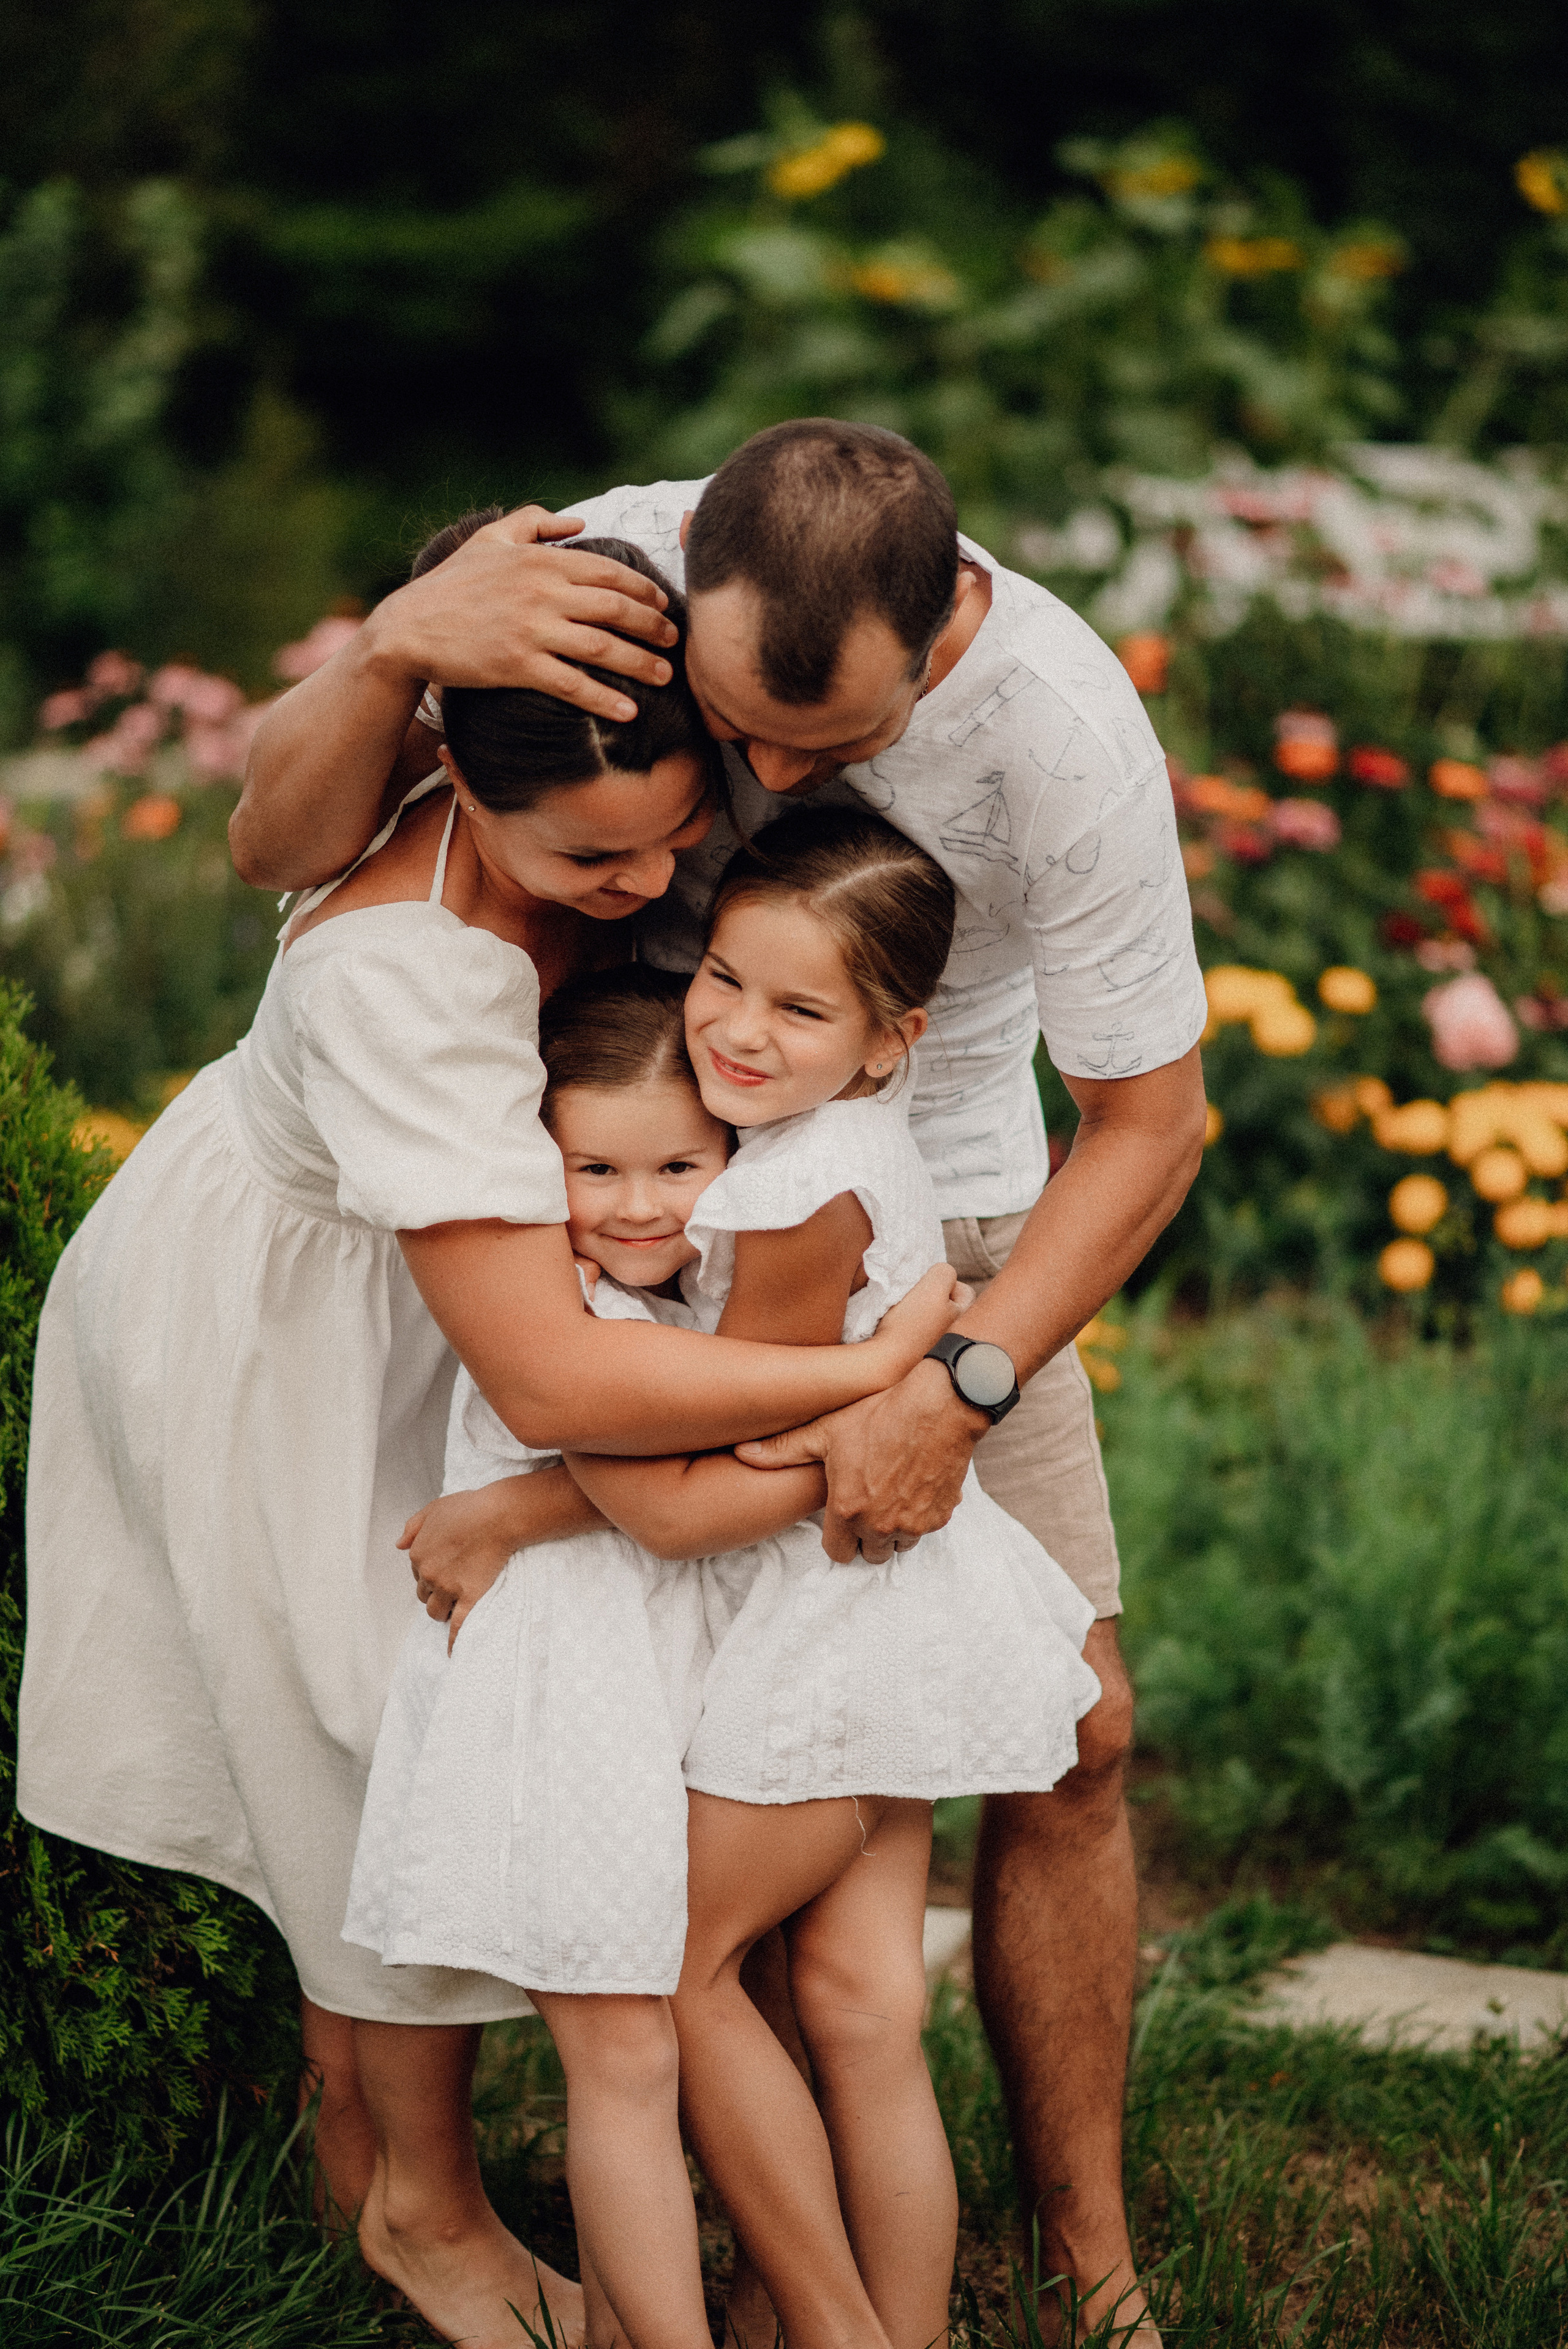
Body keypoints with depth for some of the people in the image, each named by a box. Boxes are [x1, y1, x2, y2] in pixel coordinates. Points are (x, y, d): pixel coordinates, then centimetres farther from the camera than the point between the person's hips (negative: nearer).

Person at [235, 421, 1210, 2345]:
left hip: (944, 1212, 0)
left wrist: (955, 1396, -27)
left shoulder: (1069, 734, -27)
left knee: (1070, 1734, -1)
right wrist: (395, 646, -41)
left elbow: (1147, 1124, -16)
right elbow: (279, 848, -21)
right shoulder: (610, 573, -25)